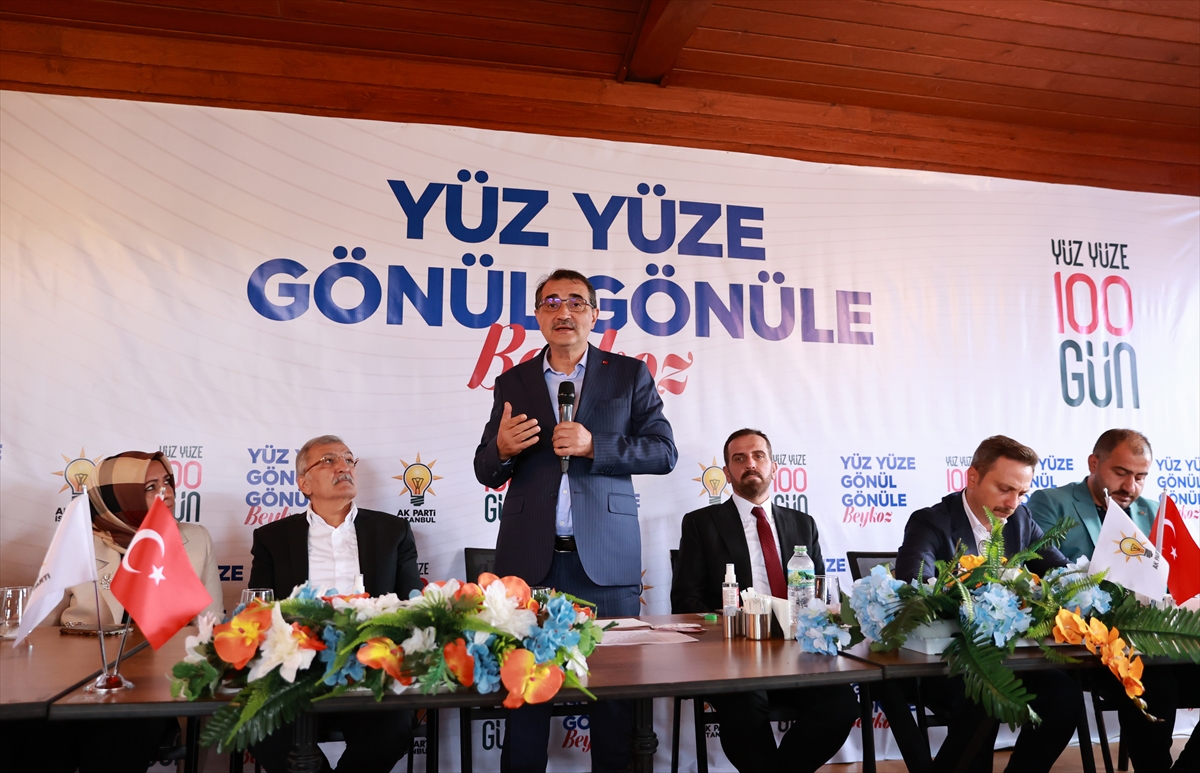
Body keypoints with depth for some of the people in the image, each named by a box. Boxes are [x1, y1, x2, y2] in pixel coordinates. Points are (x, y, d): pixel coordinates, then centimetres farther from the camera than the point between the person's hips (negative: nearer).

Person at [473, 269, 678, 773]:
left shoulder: (629, 375, 8)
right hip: (531, 559, 2)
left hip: (605, 557, -1)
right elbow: (486, 472, 13)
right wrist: (502, 449, -11)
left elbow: (664, 452, 1)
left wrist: (594, 446, -14)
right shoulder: (513, 383, 13)